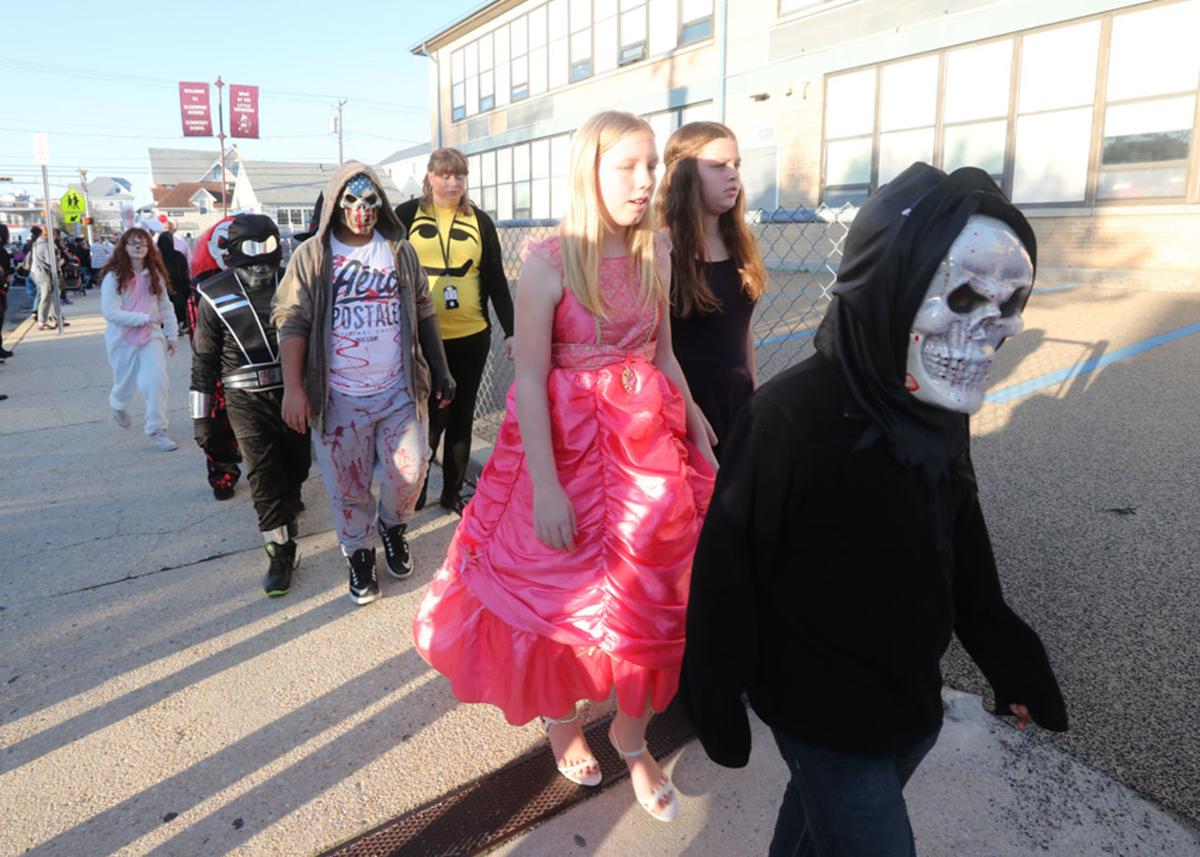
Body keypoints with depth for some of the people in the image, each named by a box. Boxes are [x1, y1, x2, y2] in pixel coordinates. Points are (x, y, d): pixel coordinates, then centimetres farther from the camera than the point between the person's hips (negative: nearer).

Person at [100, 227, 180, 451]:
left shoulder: (155, 274, 0)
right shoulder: (114, 276, -13)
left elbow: (165, 306, 7)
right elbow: (110, 311, -18)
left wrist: (172, 334, 8)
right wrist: (144, 318, -25)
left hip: (151, 335, 2)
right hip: (123, 338, -2)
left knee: (157, 380, -14)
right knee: (126, 382, 16)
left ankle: (157, 430, -5)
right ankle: (118, 405, 53)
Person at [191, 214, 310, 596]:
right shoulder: (215, 295, -5)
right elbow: (204, 361, 0)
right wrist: (202, 417, 0)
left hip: (294, 391, 2)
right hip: (248, 400, -2)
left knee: (297, 462, 13)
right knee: (263, 473, -6)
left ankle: (287, 500, 47)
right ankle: (282, 551, 5)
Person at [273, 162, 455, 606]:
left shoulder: (400, 251, 6)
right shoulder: (311, 256, -2)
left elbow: (424, 314, 10)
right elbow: (292, 322, -5)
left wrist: (440, 370, 8)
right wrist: (293, 388, -14)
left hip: (400, 392, 2)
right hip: (340, 399, -1)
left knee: (409, 474, 6)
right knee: (349, 486, 10)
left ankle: (392, 526, 38)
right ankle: (359, 553, 33)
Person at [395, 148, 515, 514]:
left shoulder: (480, 221, 6)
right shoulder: (407, 215, 1)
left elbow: (496, 281, 6)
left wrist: (510, 331, -1)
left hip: (471, 337, 2)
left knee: (461, 415, 11)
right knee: (429, 415, 0)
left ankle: (453, 491, 25)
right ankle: (414, 487, 22)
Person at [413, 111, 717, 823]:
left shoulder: (657, 252, 3)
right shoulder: (550, 261, -13)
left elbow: (664, 353, 11)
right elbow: (529, 379, -14)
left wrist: (700, 435, 8)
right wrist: (545, 486, -18)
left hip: (651, 442, 5)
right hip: (567, 444, -4)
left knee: (654, 595, 10)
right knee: (562, 591, 11)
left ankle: (633, 734, 34)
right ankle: (562, 714, 42)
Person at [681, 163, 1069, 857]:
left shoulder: (942, 410, -6)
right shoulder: (791, 416, -27)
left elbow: (962, 549, 7)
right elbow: (728, 571, -19)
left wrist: (1010, 660, 13)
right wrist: (719, 706, -11)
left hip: (913, 698, 6)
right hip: (824, 713, -6)